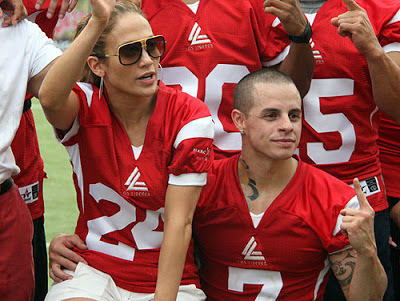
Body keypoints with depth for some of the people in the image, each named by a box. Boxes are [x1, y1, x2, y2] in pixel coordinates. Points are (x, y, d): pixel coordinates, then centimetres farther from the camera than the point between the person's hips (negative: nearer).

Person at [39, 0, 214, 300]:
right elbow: (50, 99, -32)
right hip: (94, 267, -1)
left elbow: (179, 222, -11)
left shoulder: (189, 115, -7)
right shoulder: (85, 109, -5)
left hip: (169, 276, 1)